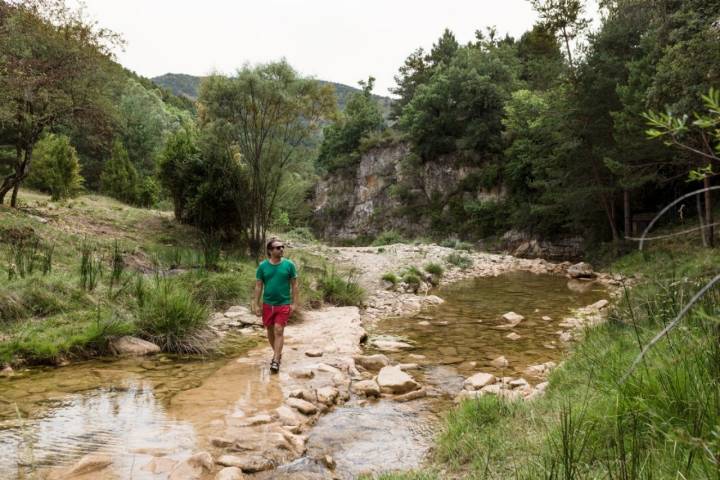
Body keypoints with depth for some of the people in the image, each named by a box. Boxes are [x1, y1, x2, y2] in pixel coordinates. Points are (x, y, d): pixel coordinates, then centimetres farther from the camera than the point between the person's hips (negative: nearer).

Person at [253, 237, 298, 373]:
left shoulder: (289, 265, -5)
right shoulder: (263, 266, -3)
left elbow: (294, 284, -1)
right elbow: (258, 286, 2)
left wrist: (294, 303, -4)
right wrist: (256, 304, -1)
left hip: (284, 304, -2)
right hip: (267, 304, 2)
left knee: (279, 331, -8)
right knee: (270, 330, 13)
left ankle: (276, 361, -2)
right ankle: (277, 353, 34)